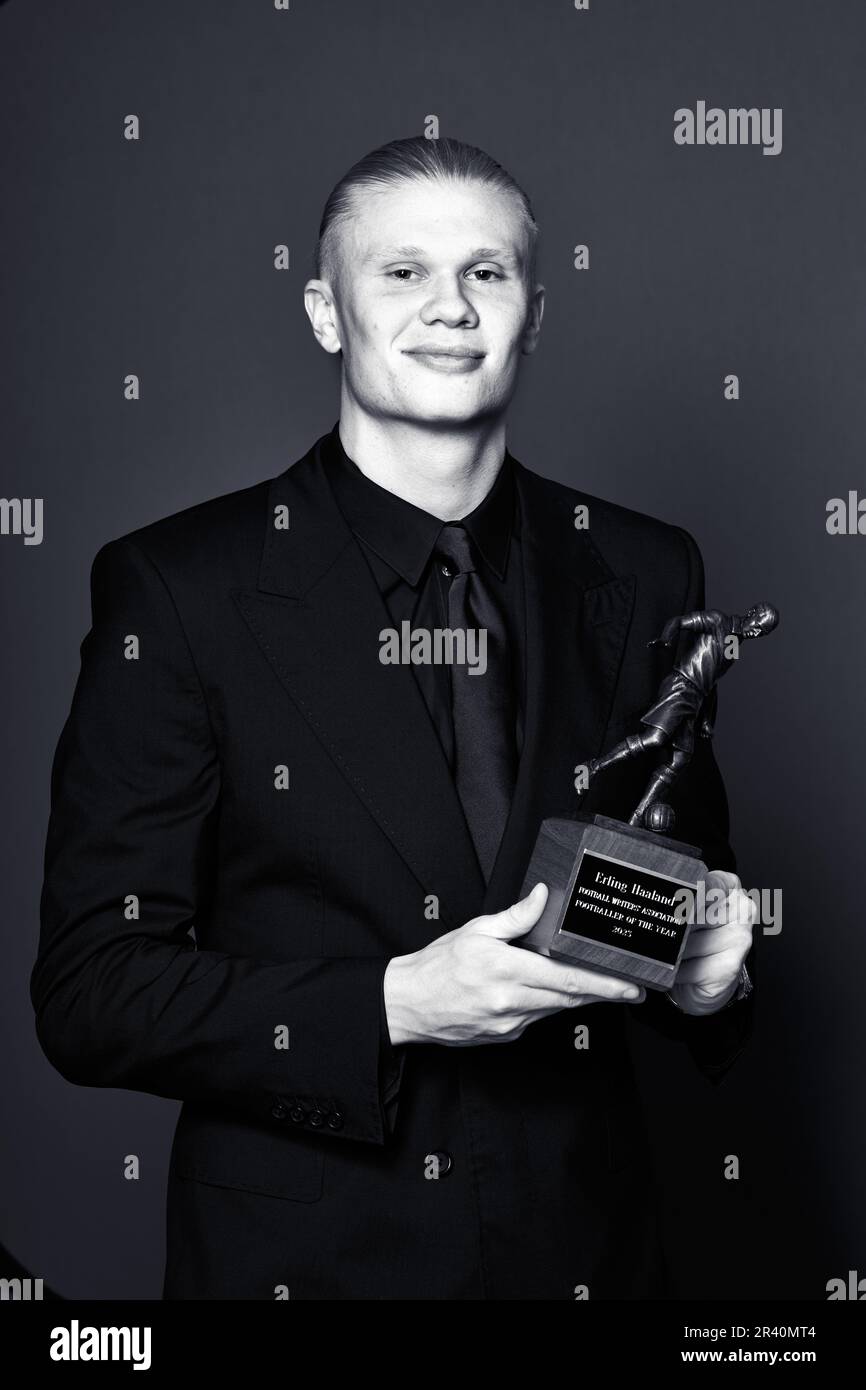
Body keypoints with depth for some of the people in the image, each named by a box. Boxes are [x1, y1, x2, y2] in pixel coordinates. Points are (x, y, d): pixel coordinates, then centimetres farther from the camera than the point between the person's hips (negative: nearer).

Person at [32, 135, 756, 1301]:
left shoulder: (641, 576, -2)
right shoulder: (178, 587, -12)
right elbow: (90, 991, -12)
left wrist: (703, 969, -13)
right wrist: (392, 1005, -22)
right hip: (295, 1250, -3)